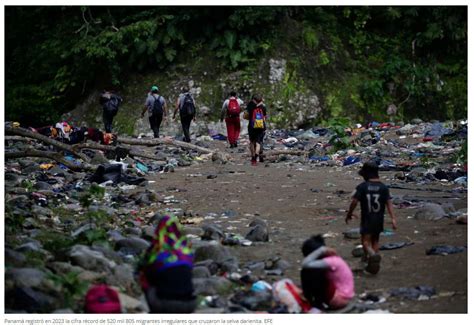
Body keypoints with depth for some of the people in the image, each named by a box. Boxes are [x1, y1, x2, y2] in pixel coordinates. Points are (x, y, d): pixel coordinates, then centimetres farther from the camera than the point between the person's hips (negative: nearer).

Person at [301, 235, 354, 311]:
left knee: (307, 272, -17)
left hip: (339, 299, -9)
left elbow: (305, 264, -32)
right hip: (335, 292, 9)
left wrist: (321, 250, -28)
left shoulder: (331, 261, -24)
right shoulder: (331, 258, 2)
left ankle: (317, 303, -3)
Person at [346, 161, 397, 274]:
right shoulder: (383, 187, -2)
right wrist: (393, 219, -12)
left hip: (366, 219, -4)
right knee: (375, 240, 17)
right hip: (379, 219, 4)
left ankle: (372, 255, -30)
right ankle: (372, 264, 19)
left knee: (366, 241, 0)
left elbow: (354, 202, -11)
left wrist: (349, 214, 4)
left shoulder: (362, 187, -10)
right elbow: (389, 203, -9)